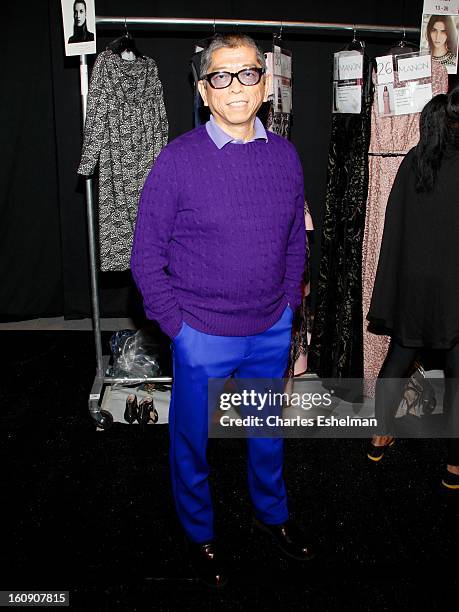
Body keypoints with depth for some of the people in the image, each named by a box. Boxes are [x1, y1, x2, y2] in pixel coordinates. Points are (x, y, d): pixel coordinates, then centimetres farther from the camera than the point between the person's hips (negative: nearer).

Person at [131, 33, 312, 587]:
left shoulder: (285, 155, 0)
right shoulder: (178, 160, -13)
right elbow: (146, 255, -9)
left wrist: (288, 301, 8)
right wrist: (176, 325, -10)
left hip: (272, 331, 4)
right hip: (203, 337, -4)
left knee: (268, 431, 23)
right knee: (191, 441, 15)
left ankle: (271, 513, 51)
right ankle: (199, 534, 42)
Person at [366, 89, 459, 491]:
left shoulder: (412, 161, 2)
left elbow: (395, 226, 4)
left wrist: (392, 293, 11)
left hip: (411, 280, 5)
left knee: (400, 356, 17)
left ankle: (381, 437, 29)